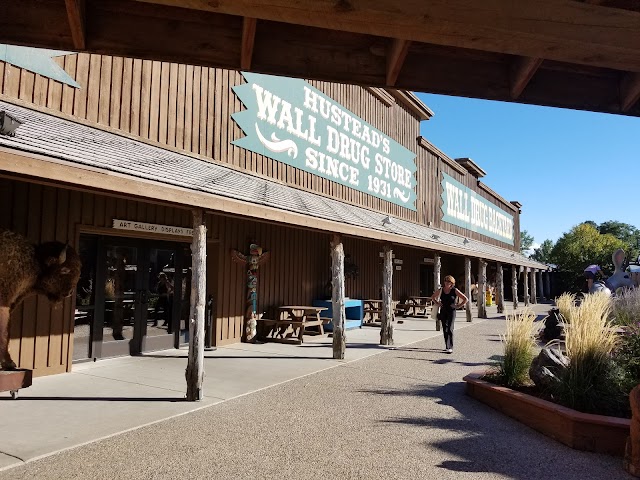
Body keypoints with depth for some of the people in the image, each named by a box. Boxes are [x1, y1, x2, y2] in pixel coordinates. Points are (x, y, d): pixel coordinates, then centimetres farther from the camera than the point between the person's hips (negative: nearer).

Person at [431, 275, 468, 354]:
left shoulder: (455, 291, -6)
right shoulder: (440, 290, 4)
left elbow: (466, 299, -4)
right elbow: (433, 297, 22)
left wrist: (458, 306, -8)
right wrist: (437, 303, 8)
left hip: (451, 312, -4)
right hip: (443, 311, 4)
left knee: (449, 329, -13)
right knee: (444, 329, 9)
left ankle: (450, 347, -12)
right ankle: (447, 346, 21)